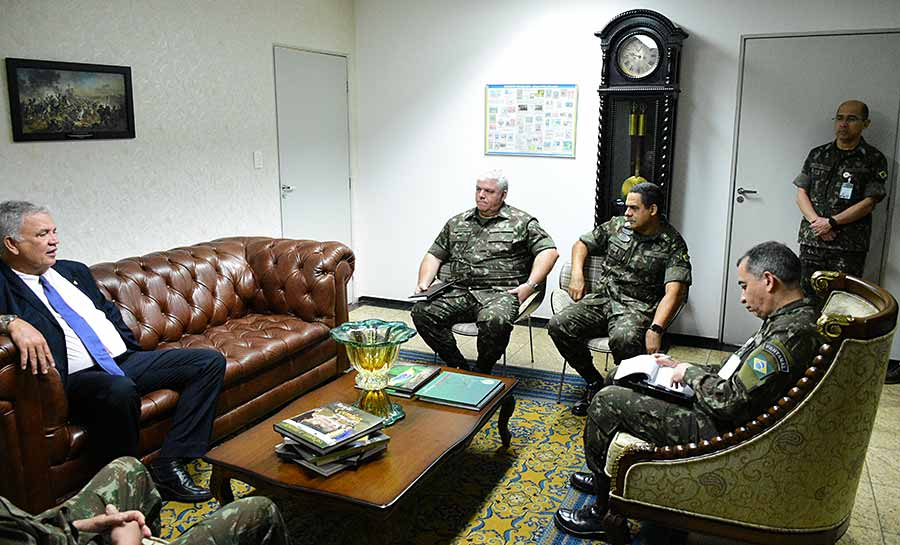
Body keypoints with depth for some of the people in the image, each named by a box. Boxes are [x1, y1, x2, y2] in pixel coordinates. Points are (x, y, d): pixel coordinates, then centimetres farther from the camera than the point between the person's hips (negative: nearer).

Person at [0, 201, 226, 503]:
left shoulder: (74, 271, 19)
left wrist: (136, 358, 15)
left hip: (126, 360, 8)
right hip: (78, 378, -7)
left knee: (211, 361, -5)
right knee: (120, 390, -41)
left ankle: (169, 466, -12)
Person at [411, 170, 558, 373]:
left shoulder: (521, 222, 9)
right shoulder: (457, 223, 22)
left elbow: (548, 251, 1)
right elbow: (434, 255, 23)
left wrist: (529, 285, -11)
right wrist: (424, 283, 5)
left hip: (499, 293, -4)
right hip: (458, 292, 4)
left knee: (495, 320, -37)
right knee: (422, 312, -21)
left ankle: (483, 372, -7)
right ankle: (459, 367, -5)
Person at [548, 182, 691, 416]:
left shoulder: (673, 245, -6)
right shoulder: (617, 226, 9)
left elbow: (674, 291, -18)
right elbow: (582, 244, 21)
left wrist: (656, 329, -31)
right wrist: (577, 274, 1)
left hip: (638, 307, -5)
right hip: (603, 298, 5)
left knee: (623, 339, -38)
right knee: (558, 325, -18)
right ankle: (593, 382, 3)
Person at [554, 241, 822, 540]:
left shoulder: (790, 334, -26)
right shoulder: (796, 318, 7)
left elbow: (731, 403, -29)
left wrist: (691, 373, -11)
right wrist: (680, 366, 9)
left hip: (720, 433, -11)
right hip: (720, 416, 11)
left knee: (608, 401, -7)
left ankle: (605, 511, 11)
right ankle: (606, 478, 30)